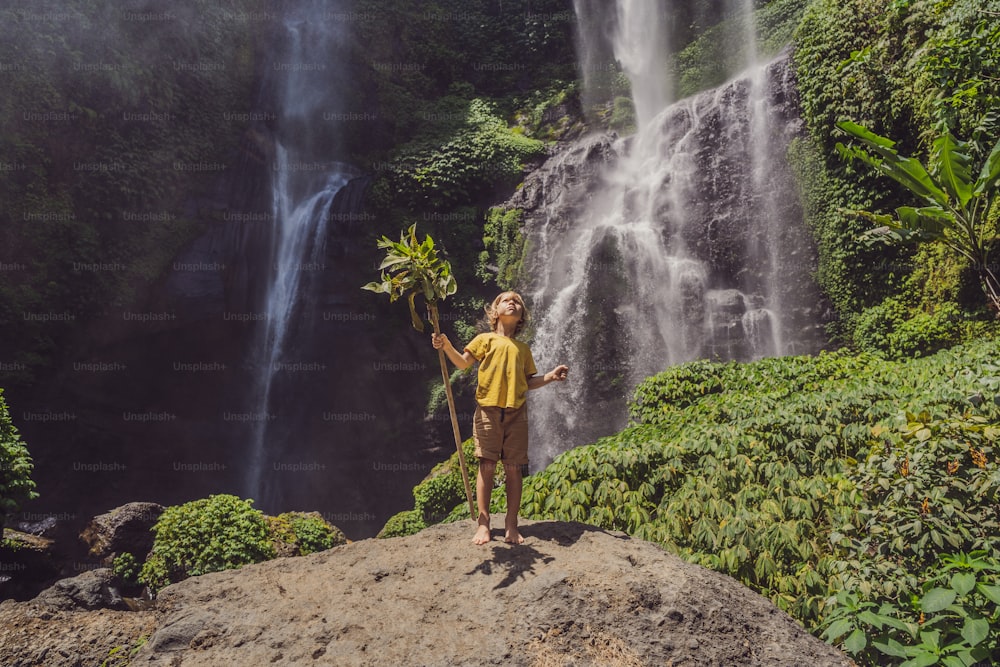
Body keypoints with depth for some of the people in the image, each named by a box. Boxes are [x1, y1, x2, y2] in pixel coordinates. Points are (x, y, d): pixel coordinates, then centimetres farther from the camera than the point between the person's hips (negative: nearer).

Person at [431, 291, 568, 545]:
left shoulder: (523, 349, 21)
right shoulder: (485, 339, 12)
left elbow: (528, 382, 19)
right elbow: (463, 362, 0)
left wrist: (550, 377, 5)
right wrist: (446, 346, -15)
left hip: (517, 412, 3)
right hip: (488, 409, -3)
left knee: (515, 468, 0)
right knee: (487, 465, -7)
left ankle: (511, 525, 7)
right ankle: (483, 523, -2)